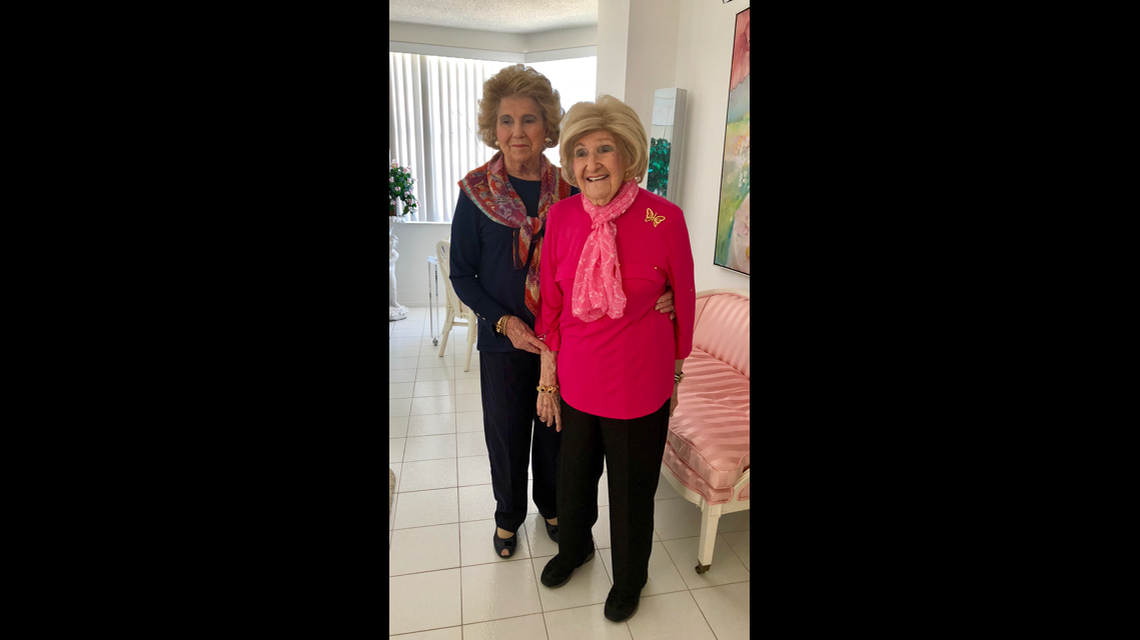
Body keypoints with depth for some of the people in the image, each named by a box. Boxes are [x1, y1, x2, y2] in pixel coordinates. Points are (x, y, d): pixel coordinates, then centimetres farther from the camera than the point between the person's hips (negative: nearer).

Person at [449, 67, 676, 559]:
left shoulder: (568, 190, -5)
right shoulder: (476, 192, -8)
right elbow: (462, 274, -4)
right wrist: (504, 321, -17)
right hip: (502, 340, -1)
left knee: (555, 428, 18)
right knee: (506, 431, 16)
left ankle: (551, 506, 45)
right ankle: (508, 514, 43)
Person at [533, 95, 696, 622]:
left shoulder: (665, 218, -15)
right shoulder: (561, 216, -6)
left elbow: (683, 303, -3)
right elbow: (551, 306, 1)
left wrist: (675, 374, 6)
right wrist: (547, 381, 4)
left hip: (639, 386, -2)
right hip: (576, 380, 3)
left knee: (632, 486, 17)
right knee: (574, 473, 23)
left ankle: (630, 576, 47)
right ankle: (573, 547, 56)